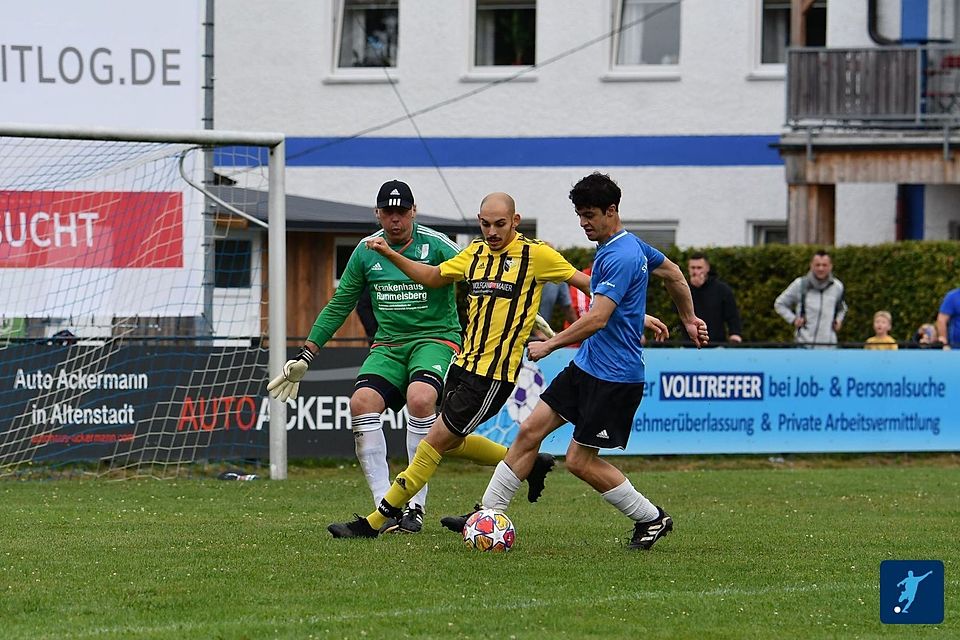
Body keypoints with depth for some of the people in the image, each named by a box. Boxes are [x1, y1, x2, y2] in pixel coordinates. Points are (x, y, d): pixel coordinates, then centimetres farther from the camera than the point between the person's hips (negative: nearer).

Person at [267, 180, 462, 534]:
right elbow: (339, 306, 16)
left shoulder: (436, 246, -6)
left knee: (419, 398, -33)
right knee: (362, 402, -22)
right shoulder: (366, 251, 7)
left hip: (436, 339, -4)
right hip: (388, 344, 4)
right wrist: (304, 357, 16)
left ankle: (416, 505, -24)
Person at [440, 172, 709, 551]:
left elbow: (597, 318, -26)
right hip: (586, 366, 10)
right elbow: (673, 274, 26)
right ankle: (489, 513, 6)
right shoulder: (631, 245, 11)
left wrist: (550, 345, -19)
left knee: (579, 461, -5)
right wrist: (689, 319, 37)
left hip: (615, 377, -10)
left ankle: (651, 519, 10)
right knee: (530, 431, 3)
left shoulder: (620, 257, -21)